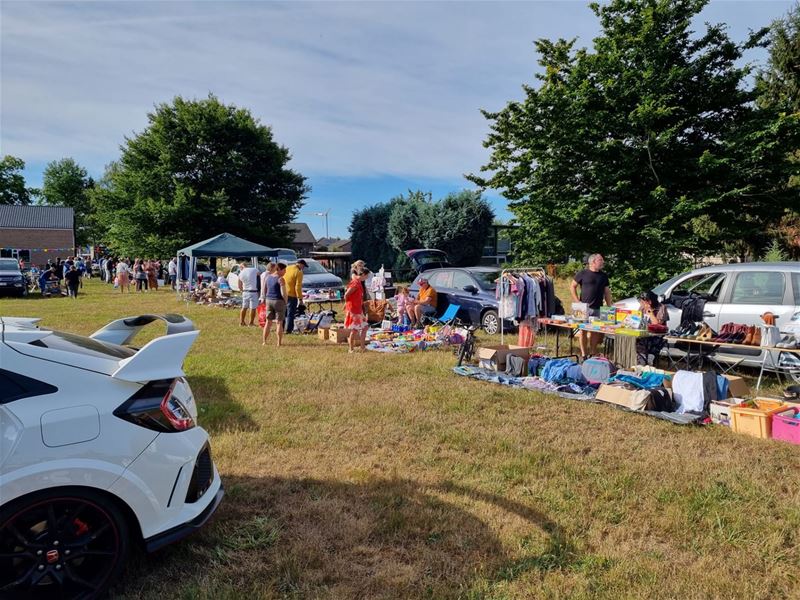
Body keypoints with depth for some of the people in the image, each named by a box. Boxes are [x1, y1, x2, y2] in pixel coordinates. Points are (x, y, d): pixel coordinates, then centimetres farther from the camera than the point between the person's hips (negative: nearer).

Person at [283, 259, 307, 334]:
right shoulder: (299, 272, -11)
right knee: (290, 313, 1)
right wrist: (300, 299, -11)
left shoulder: (287, 268, 11)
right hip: (291, 295, -7)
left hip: (283, 294, 7)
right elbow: (298, 287, -15)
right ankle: (289, 330, 2)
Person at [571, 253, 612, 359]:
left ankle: (592, 353, 16)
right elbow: (572, 287, 2)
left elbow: (607, 292, 15)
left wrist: (609, 307, 7)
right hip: (584, 308, -3)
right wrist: (577, 301, -5)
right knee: (583, 330, -2)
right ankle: (583, 354, 5)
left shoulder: (603, 276, 12)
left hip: (598, 309, 4)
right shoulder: (582, 274, -1)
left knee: (595, 331, 6)